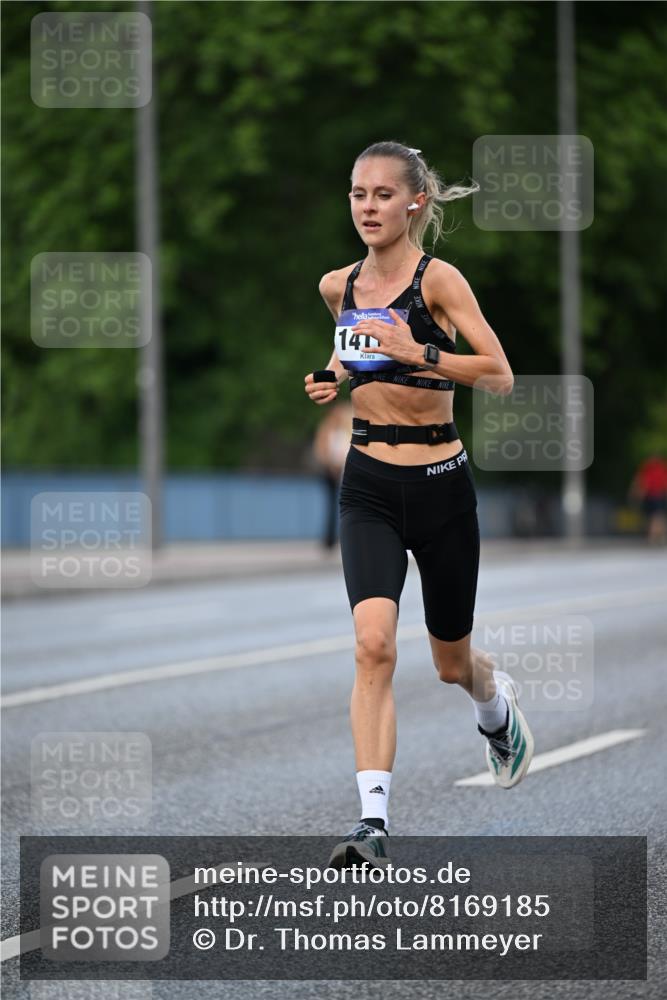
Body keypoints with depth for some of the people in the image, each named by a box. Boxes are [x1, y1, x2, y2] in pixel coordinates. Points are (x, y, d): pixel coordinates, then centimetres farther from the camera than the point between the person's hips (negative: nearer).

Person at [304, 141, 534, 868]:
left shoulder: (437, 278, -10)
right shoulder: (338, 286, 5)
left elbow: (500, 375, -19)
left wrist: (419, 353, -31)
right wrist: (334, 381, 6)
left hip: (440, 485, -3)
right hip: (367, 487, 3)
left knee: (451, 663, 14)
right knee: (373, 645, -20)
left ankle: (498, 707, 52)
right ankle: (373, 823, -23)